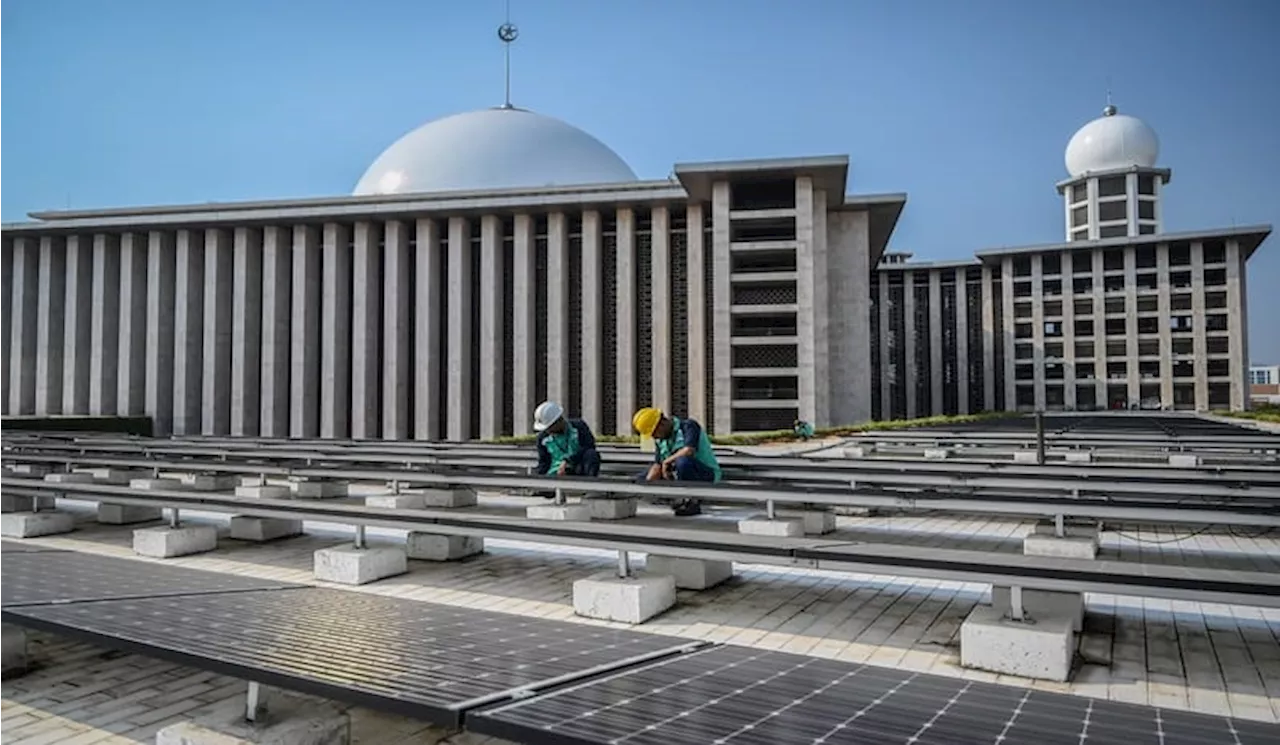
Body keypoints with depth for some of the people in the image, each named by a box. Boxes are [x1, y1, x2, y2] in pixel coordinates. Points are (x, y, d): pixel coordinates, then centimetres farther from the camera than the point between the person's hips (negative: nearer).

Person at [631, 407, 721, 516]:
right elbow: (657, 466, 4)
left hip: (706, 474, -8)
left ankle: (692, 503, -21)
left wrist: (667, 461, -21)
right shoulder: (661, 439, 5)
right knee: (641, 480, 4)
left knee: (682, 461, -40)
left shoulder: (689, 426, -18)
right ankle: (683, 498, 4)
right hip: (680, 476, 8)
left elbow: (689, 450, -36)